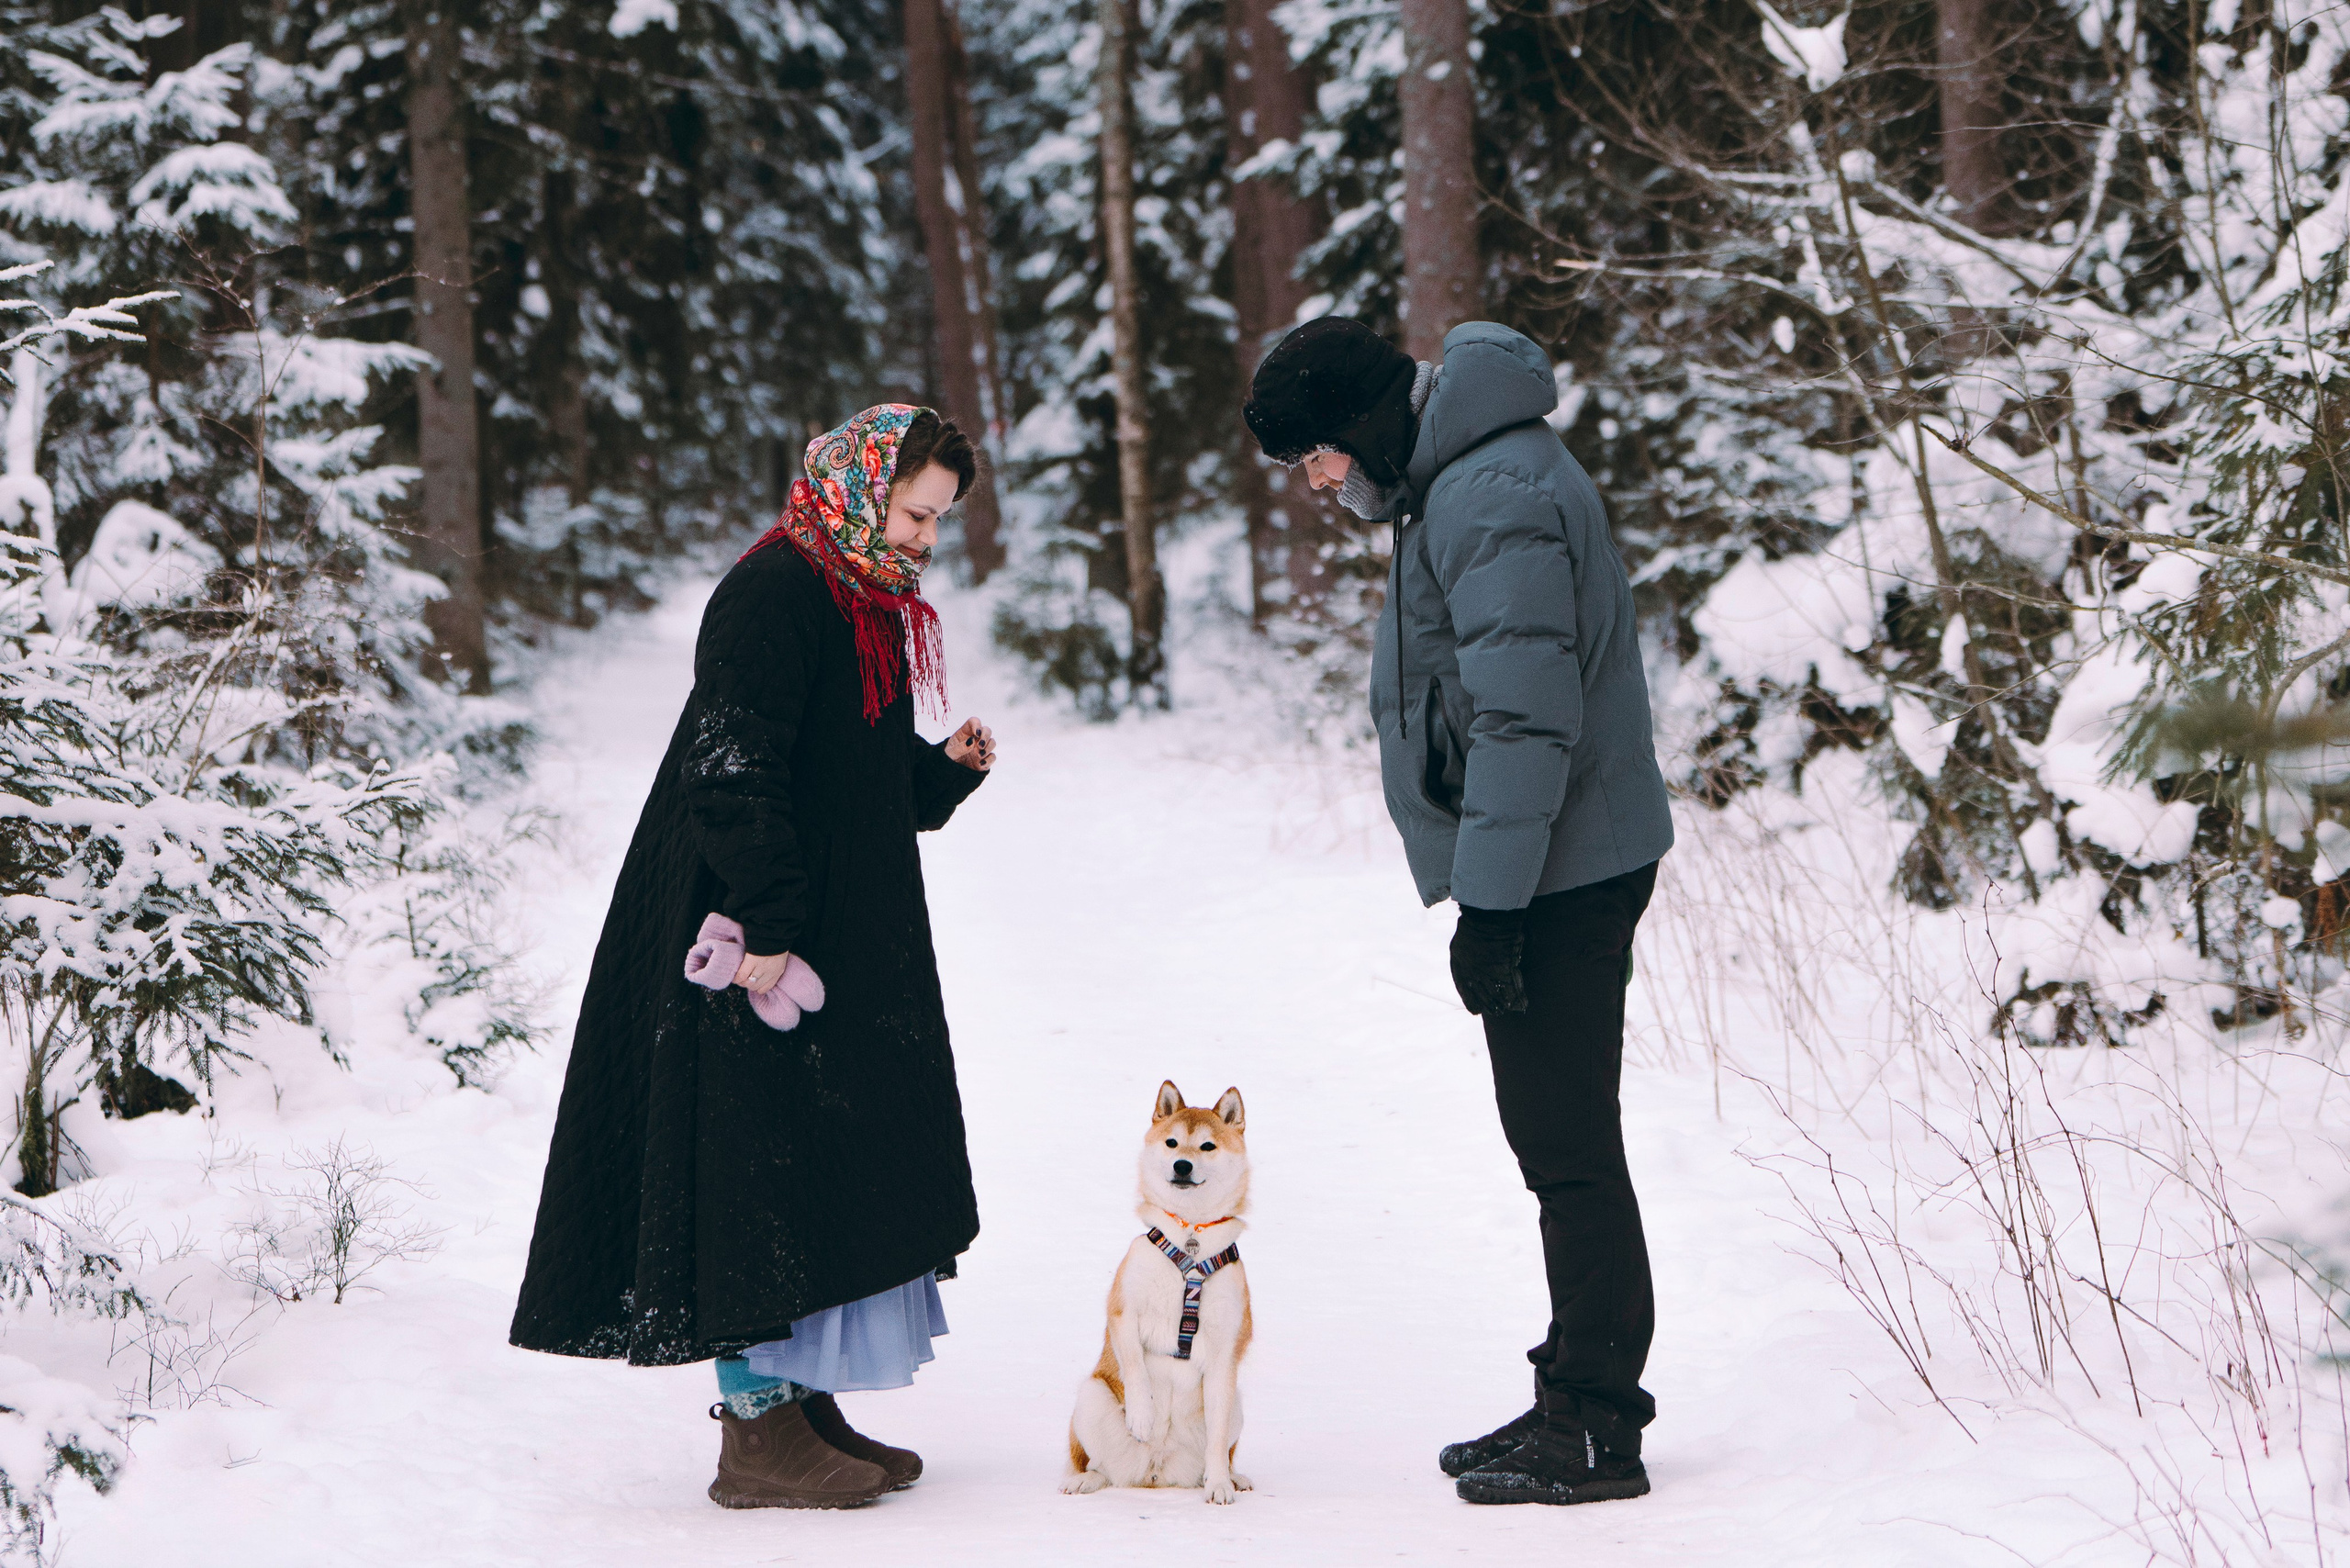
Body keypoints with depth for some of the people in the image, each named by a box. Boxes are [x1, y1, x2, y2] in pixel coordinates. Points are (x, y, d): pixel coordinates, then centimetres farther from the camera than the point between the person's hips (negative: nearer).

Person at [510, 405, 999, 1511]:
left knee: (826, 1172, 12)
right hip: (766, 951, -10)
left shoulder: (868, 607, 17)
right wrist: (767, 927, -26)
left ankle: (801, 1407, 20)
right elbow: (732, 771, -23)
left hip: (841, 950, 10)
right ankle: (758, 1435, -2)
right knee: (760, 1171, -6)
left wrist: (946, 771, 5)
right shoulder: (774, 593, -15)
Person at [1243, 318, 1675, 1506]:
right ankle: (1580, 1400, 23)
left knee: (1567, 1146, -5)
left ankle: (1595, 1428, 1)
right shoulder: (1453, 482, 14)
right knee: (1557, 1139, 15)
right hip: (1567, 864, 11)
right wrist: (1484, 895, 21)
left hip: (1555, 874, -11)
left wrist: (1487, 906, -22)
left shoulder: (1495, 498, -19)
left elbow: (1525, 718, -24)